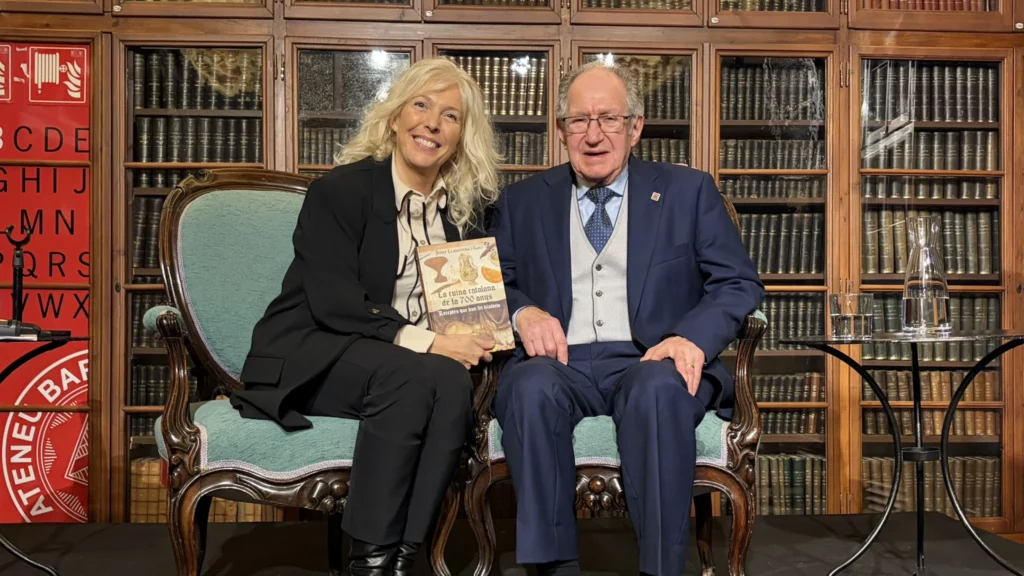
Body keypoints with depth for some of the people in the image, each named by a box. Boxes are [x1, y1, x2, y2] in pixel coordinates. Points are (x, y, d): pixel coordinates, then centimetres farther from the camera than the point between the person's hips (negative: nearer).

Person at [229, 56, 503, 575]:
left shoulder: (465, 207, 9)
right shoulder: (340, 189, -7)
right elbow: (334, 304, -16)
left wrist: (474, 336, -13)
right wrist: (423, 342, -25)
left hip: (416, 365, 4)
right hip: (311, 356, -4)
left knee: (454, 383, -30)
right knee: (413, 377, -34)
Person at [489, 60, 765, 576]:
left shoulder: (688, 191, 12)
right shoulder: (523, 201, 17)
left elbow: (740, 283, 7)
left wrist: (693, 337, -14)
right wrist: (523, 312, -9)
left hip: (651, 362, -1)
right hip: (561, 363, 1)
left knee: (660, 389, -35)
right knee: (531, 387, -33)